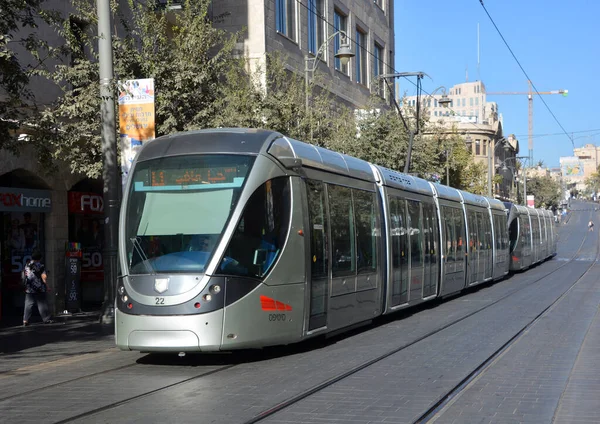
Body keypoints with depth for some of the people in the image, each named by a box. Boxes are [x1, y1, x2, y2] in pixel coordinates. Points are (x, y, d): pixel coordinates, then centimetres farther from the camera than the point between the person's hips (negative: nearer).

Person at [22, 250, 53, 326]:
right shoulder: (40, 265, -9)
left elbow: (25, 275, 13)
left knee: (28, 304, 4)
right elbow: (44, 277, -14)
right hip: (39, 288, -4)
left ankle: (25, 320, -1)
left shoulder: (27, 265, 7)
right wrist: (46, 285, -3)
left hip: (29, 289, 4)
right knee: (42, 304, 3)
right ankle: (46, 319, 7)